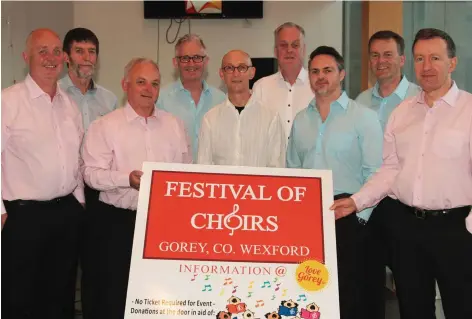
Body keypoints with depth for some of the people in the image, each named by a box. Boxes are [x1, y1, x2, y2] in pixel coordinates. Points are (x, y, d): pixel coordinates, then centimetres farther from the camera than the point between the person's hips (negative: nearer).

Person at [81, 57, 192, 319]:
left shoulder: (174, 125, 11)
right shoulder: (105, 126, -1)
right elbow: (92, 174, -8)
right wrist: (127, 179, -23)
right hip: (118, 222, -3)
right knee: (112, 297, 4)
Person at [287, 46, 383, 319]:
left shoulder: (364, 117, -2)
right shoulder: (300, 120, 12)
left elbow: (374, 173, -6)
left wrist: (359, 215, -11)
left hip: (348, 215, -4)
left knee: (351, 292, 2)